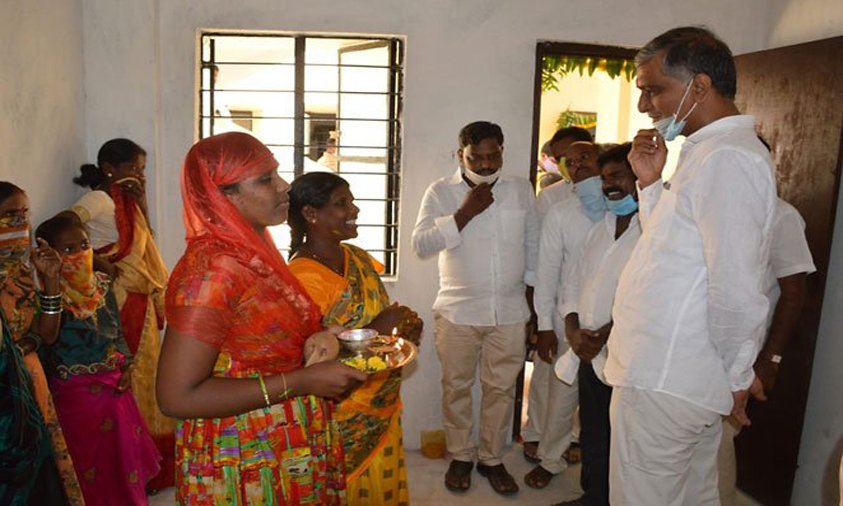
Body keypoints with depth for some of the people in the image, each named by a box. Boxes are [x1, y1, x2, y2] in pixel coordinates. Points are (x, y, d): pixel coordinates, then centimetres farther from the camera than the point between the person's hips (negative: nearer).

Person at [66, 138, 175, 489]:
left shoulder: (125, 202, 15)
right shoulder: (101, 198, -11)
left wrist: (141, 203, 7)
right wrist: (96, 262, -21)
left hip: (140, 301, 9)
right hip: (118, 302, -9)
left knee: (144, 375, 13)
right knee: (126, 380, -2)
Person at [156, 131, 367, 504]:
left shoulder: (255, 251, 3)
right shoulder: (211, 268, -23)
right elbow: (178, 396, -25)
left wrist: (321, 338, -1)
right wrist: (303, 381, -25)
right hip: (245, 472, -8)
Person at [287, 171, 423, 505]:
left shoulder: (359, 258, 3)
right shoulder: (303, 276, -21)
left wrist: (403, 324, -5)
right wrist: (374, 331, -25)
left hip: (383, 408, 7)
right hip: (343, 418, -7)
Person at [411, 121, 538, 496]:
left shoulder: (521, 190, 5)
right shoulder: (441, 192, -3)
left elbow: (533, 244, 12)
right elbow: (421, 243, -13)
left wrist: (533, 293, 11)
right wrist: (465, 213, -19)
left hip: (510, 311, 2)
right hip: (458, 311, -2)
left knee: (501, 388, 10)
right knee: (457, 387, 9)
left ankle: (492, 459, 28)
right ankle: (460, 457, 29)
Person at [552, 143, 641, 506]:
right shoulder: (600, 228, 15)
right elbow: (574, 282, 14)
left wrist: (603, 335, -16)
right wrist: (573, 331, -1)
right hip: (588, 355, 7)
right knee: (591, 435, 19)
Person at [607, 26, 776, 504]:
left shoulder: (726, 158, -19)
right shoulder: (709, 151, 13)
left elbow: (735, 291, -23)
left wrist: (736, 375, -9)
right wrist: (652, 183, 5)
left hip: (663, 381, -10)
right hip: (688, 376, 10)